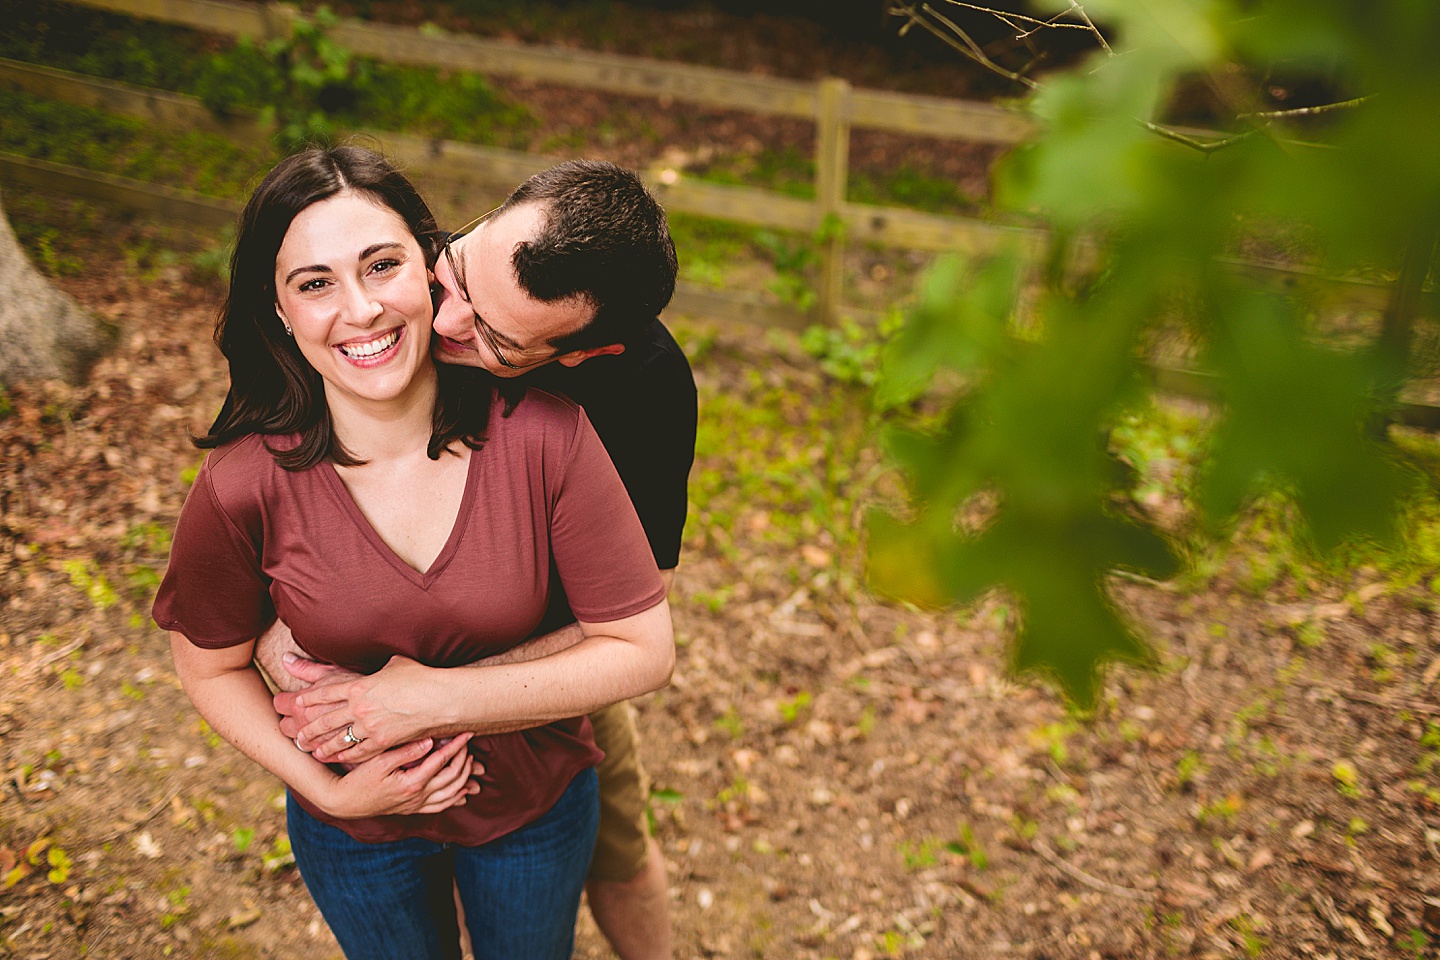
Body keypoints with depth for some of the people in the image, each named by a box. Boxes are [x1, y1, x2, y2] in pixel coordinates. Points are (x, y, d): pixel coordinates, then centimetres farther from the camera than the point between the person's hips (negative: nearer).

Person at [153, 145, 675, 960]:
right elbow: (211, 667, -7)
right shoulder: (244, 489, -25)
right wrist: (329, 790, -17)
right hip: (354, 830, 0)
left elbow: (645, 650, -22)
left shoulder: (545, 434, -27)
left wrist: (438, 697, -26)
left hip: (538, 802, 0)